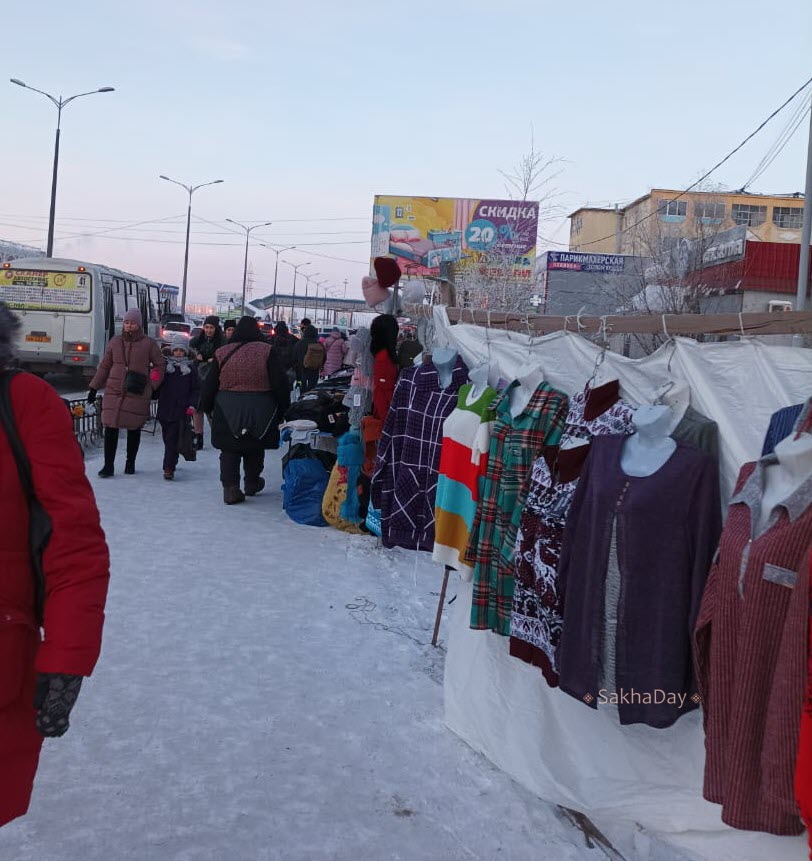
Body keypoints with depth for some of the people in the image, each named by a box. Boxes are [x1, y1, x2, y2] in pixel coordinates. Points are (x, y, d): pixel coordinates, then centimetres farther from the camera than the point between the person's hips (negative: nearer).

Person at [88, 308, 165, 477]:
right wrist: (94, 387, 14)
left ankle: (130, 463, 22)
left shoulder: (148, 343, 1)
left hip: (137, 394, -2)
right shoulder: (115, 342, 9)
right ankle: (108, 465, 4)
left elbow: (160, 365, 9)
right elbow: (104, 366, 16)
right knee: (110, 428, -3)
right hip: (114, 392, 2)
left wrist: (152, 386, 1)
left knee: (134, 429, 7)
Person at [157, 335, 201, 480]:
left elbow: (196, 389, 4)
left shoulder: (191, 368, 5)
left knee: (172, 439, -9)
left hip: (181, 410, -3)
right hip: (165, 408, 3)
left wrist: (192, 405, -6)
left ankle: (168, 468, -12)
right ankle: (171, 464, 27)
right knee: (168, 438, 11)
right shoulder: (165, 365, 9)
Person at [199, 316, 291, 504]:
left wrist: (207, 408, 15)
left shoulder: (223, 353, 0)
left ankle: (230, 487, -2)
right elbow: (280, 383, -5)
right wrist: (283, 409, 4)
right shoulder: (266, 351, -5)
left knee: (229, 450, 7)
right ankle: (252, 483, 31)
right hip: (259, 410, 0)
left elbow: (209, 385, 3)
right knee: (255, 449, 18)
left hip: (227, 410, 0)